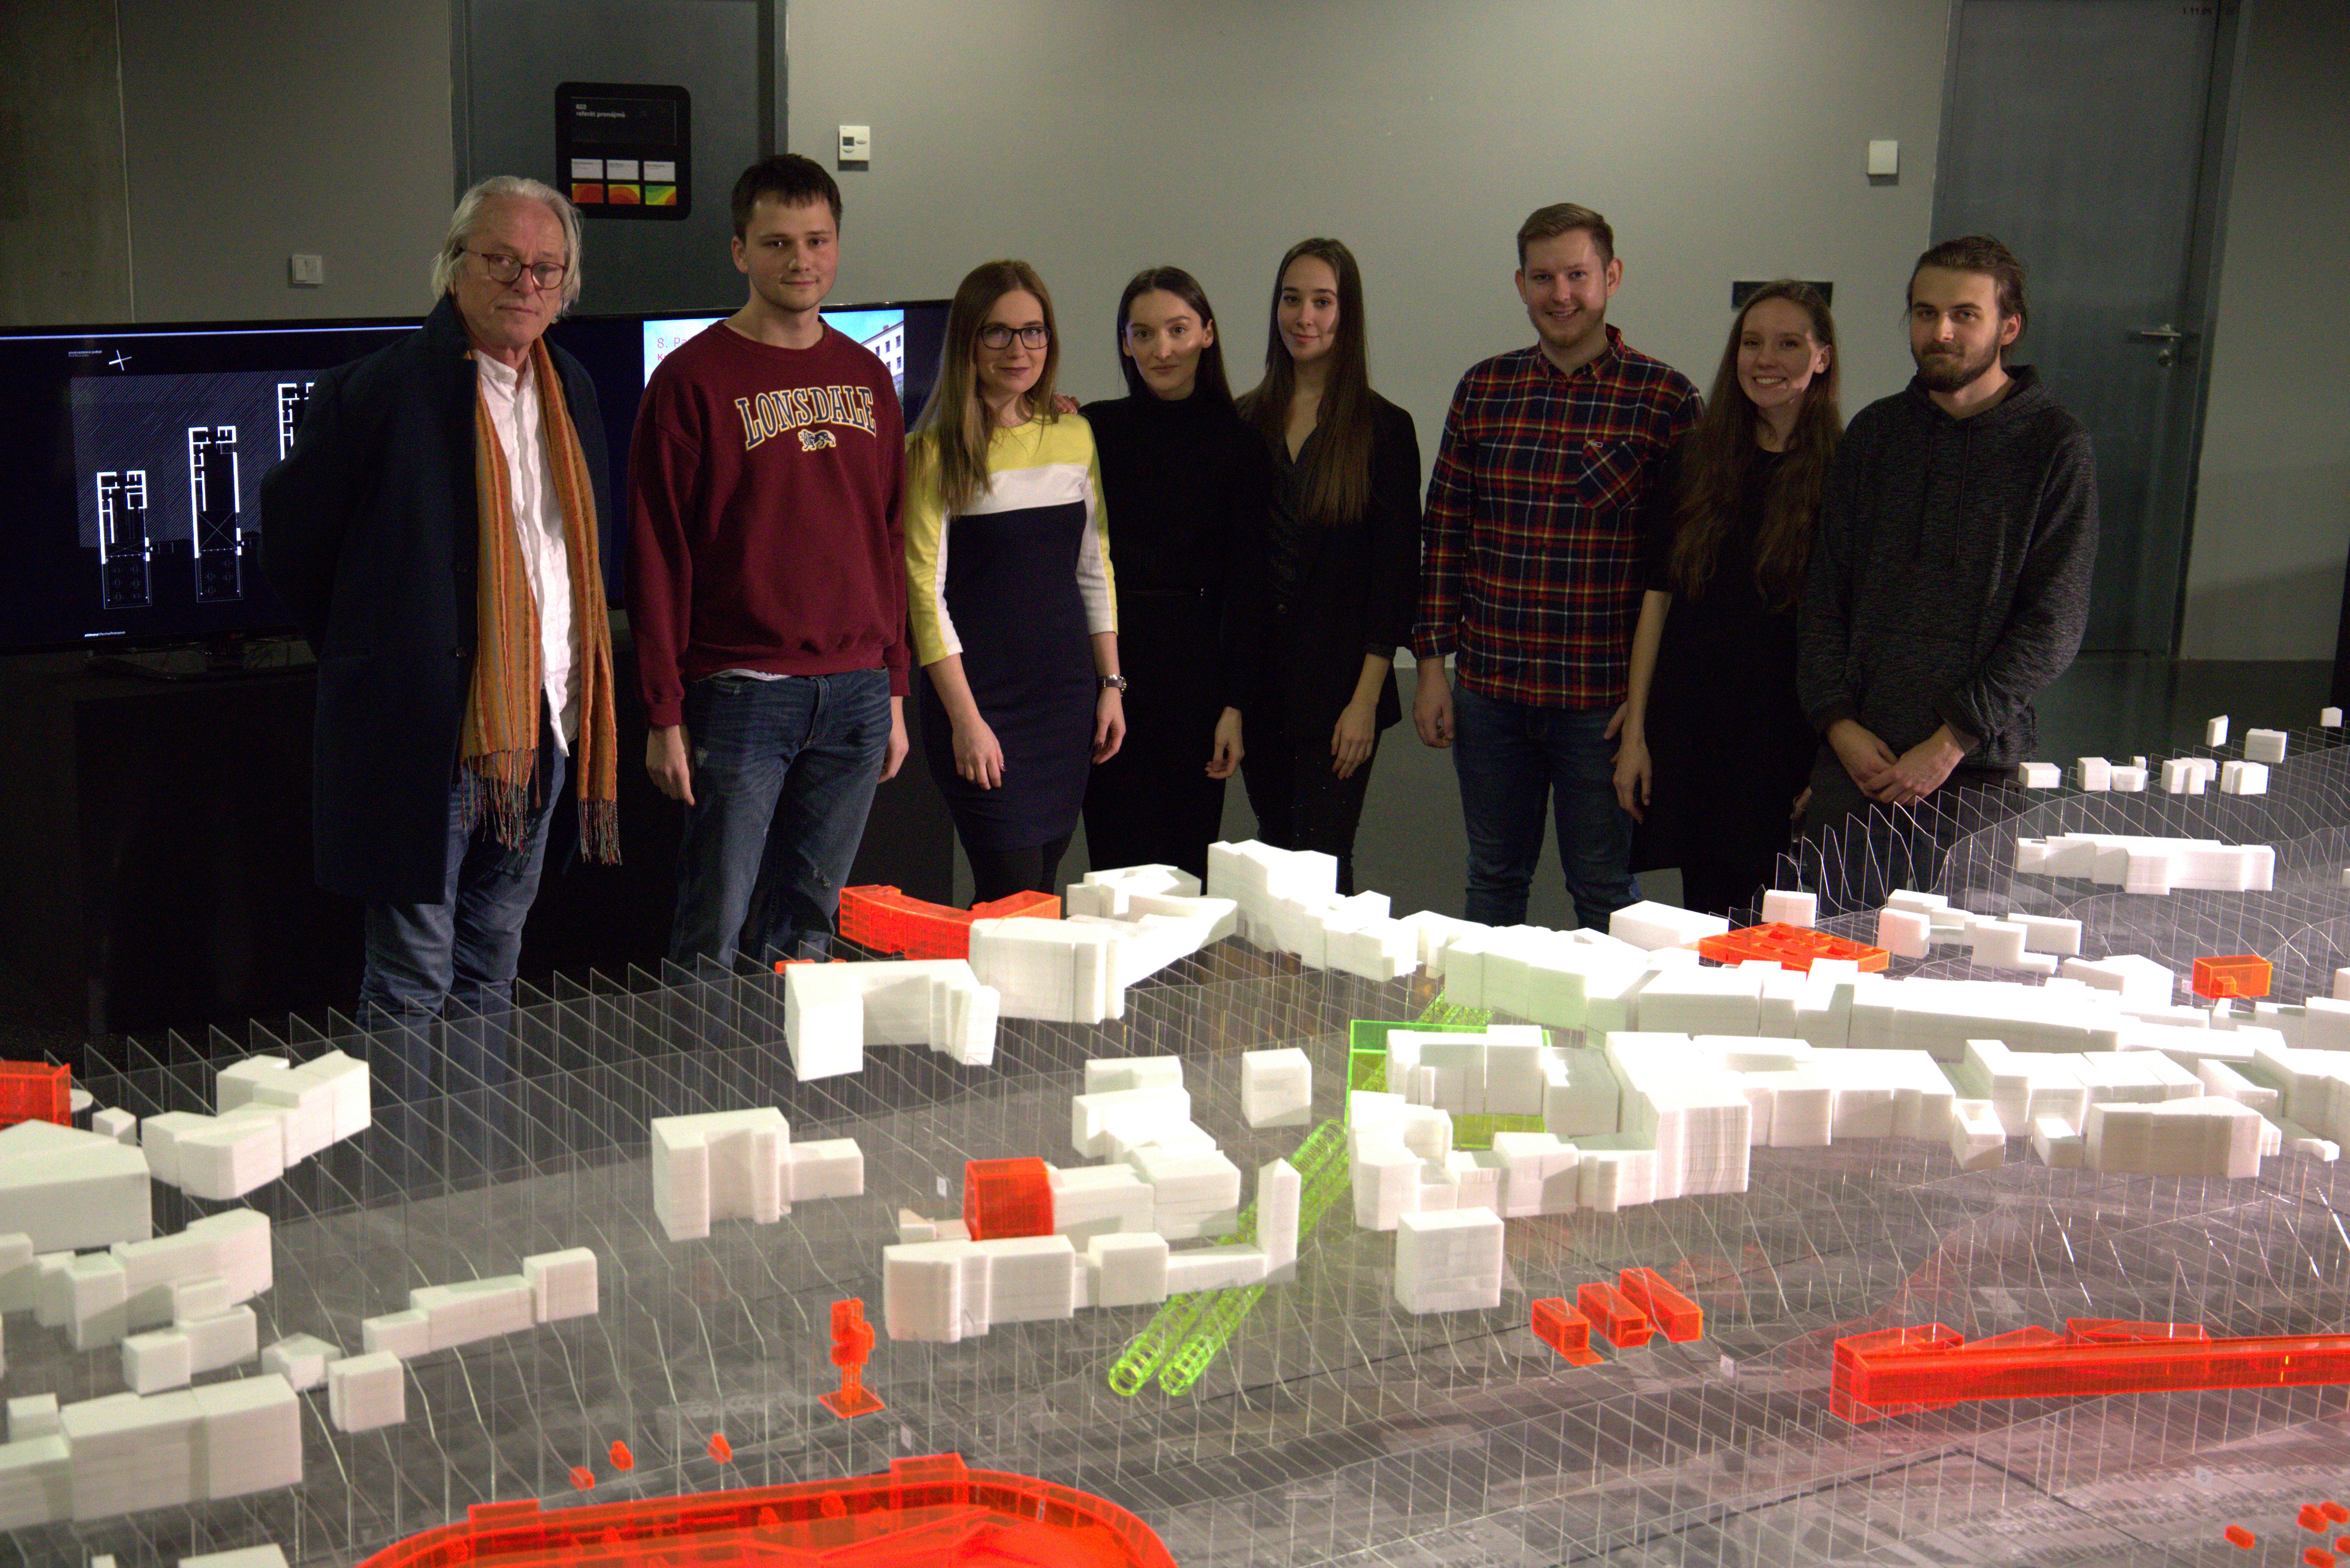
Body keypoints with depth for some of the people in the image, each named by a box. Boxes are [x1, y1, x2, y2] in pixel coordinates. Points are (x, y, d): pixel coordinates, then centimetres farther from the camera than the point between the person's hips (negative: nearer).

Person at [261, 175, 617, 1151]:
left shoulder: (571, 393, 12)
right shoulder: (377, 392, -9)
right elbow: (291, 539, -2)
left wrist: (578, 695, 15)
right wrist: (374, 659, 5)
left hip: (543, 726, 7)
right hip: (425, 730, -6)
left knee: (490, 971, 16)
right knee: (412, 979, 0)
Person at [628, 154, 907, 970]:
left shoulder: (866, 378, 12)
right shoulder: (694, 378, -4)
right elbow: (657, 556, -5)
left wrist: (894, 691, 13)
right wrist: (665, 714, -8)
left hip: (855, 693, 5)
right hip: (741, 692, -4)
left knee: (806, 931, 11)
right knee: (713, 935, -1)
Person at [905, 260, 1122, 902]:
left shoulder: (1075, 435, 9)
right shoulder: (937, 451, -7)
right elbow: (926, 591, -9)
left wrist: (1111, 684, 10)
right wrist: (966, 719, -14)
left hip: (1066, 696, 5)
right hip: (980, 698, -5)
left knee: (1042, 887, 7)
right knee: (1012, 897, -8)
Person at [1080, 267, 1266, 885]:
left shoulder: (1238, 441, 3)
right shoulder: (1095, 429, 5)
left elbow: (1245, 584, 2)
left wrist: (1234, 704, -2)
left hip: (1196, 664, 0)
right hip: (1106, 655, 1)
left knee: (1189, 857, 3)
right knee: (1119, 860, 1)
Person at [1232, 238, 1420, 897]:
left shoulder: (1384, 428, -2)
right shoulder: (1246, 421, 9)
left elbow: (1397, 571, -5)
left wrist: (1366, 699, -11)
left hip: (1337, 687, -4)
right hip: (1256, 682, 4)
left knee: (1323, 861, -6)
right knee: (1273, 851, 10)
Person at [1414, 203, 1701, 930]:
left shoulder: (1663, 398, -5)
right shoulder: (1484, 389, 6)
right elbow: (1444, 533, 9)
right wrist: (1433, 662, 5)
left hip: (1604, 697, -3)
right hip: (1489, 687, 4)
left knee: (1604, 891, 7)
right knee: (1494, 877, 16)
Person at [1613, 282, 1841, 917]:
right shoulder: (1695, 461, 7)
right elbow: (1658, 598, 8)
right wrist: (1635, 731, 4)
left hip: (1791, 739, -3)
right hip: (1690, 730, 3)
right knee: (1701, 911, 11)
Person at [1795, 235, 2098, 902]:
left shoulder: (2053, 444, -1)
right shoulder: (1875, 432, 12)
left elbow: (2055, 625, -5)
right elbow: (1824, 594, 11)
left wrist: (1954, 741, -11)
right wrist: (1839, 722, -2)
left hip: (1980, 772, -3)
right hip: (1852, 762, 3)